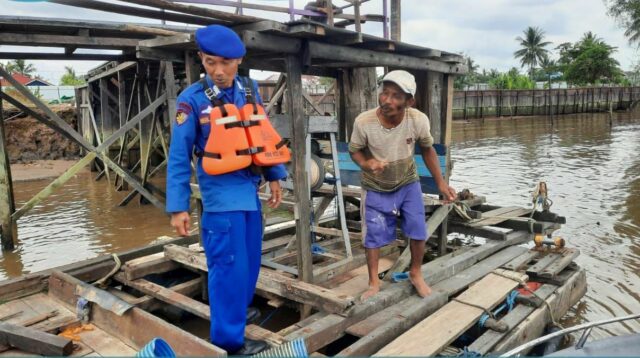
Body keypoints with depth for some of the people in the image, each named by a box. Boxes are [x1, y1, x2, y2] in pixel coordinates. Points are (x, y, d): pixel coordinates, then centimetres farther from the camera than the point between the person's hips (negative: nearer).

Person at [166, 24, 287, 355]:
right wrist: (177, 207, -11)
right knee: (229, 264, -1)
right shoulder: (192, 99, -11)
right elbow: (178, 156, -10)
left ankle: (237, 309, 41)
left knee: (250, 257, 18)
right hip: (221, 192, -6)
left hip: (249, 186, 6)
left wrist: (274, 176, 14)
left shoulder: (250, 90, 3)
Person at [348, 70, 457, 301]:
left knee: (419, 233, 6)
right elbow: (354, 150, -11)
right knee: (373, 236, 5)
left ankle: (416, 274, 33)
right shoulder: (363, 122, -29)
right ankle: (374, 283, 27)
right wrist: (367, 163, -33)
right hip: (376, 188, -1)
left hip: (408, 184, 2)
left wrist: (440, 183, -4)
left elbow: (427, 150, -4)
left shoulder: (418, 120, -24)